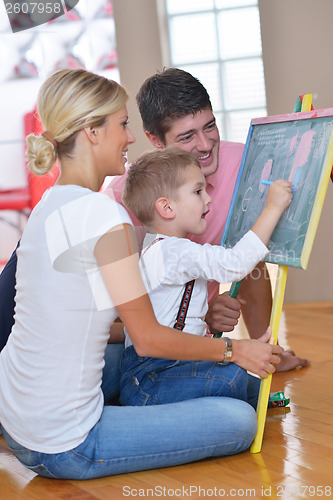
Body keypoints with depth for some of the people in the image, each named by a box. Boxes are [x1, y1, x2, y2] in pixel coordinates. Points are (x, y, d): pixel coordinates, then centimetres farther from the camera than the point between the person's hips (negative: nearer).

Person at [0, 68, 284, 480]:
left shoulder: (50, 206, 8)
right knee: (239, 421, -6)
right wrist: (233, 349, 0)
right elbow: (149, 338, -15)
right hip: (63, 449, -9)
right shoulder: (101, 211, -20)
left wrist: (199, 323, 16)